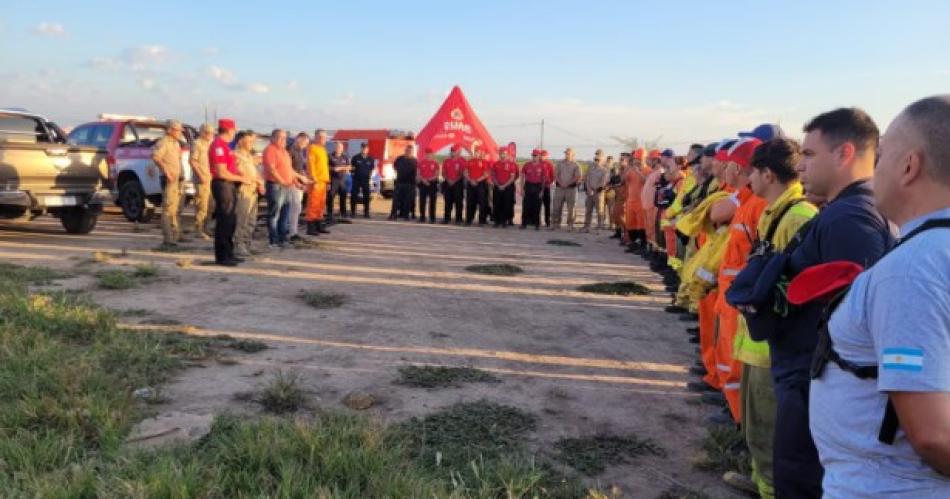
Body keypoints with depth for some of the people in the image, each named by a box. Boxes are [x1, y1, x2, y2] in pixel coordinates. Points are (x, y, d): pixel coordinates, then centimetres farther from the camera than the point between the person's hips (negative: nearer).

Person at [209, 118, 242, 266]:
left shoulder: (223, 145, 17)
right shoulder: (218, 146, -15)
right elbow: (222, 173, -20)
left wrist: (239, 173, 12)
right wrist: (240, 178, -10)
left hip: (229, 185, 10)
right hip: (223, 186, -10)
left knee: (230, 222, 15)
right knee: (223, 222, -5)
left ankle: (228, 254, 24)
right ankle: (221, 256, 0)